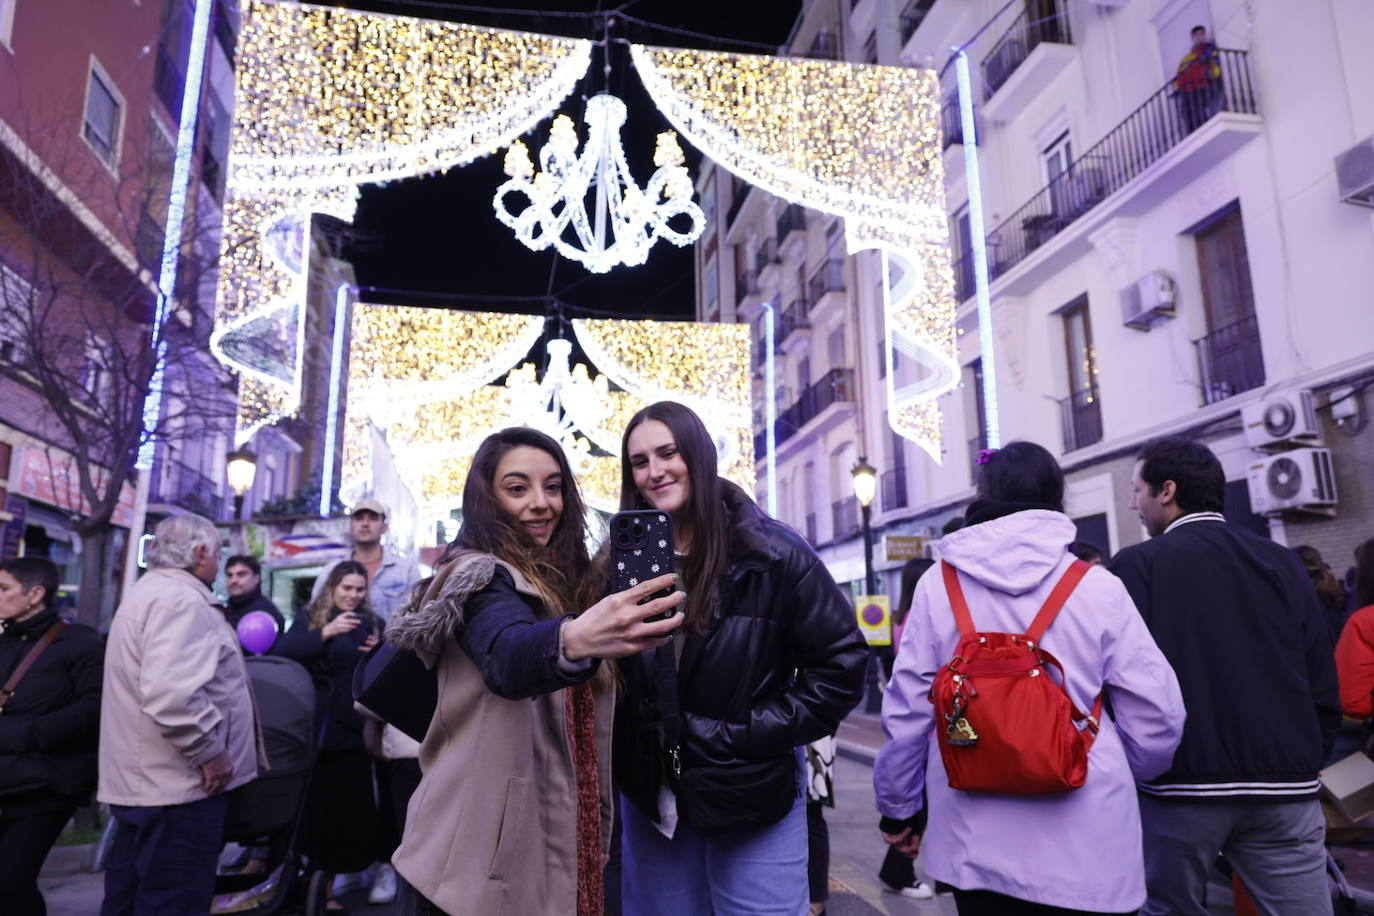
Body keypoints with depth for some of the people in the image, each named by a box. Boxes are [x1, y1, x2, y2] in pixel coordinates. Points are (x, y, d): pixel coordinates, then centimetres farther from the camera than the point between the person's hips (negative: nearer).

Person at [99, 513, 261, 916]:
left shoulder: (149, 591, 17)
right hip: (178, 781, -11)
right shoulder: (181, 599, -18)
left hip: (143, 777, 11)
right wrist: (209, 752, -21)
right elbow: (171, 692, -31)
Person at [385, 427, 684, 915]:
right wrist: (574, 639, -58)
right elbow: (506, 657, -38)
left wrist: (596, 836, 14)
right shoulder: (480, 578, -14)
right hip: (483, 864, -7)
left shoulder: (564, 583, 9)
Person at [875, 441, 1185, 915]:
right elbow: (1155, 714, -1)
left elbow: (906, 711, -2)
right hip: (1084, 845, 0)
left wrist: (898, 806, 13)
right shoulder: (1098, 587, -7)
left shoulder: (939, 586, -6)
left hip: (975, 843, 1)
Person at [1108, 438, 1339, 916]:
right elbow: (1323, 683, 8)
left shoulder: (1135, 565, -7)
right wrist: (1306, 762, 20)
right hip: (1285, 784, 4)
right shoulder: (1283, 562, 8)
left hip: (1182, 781, -3)